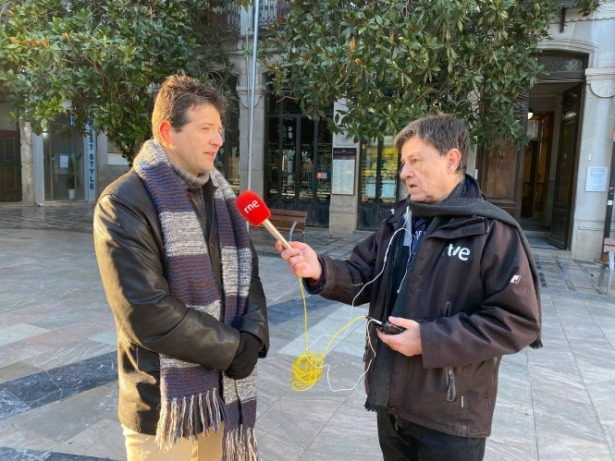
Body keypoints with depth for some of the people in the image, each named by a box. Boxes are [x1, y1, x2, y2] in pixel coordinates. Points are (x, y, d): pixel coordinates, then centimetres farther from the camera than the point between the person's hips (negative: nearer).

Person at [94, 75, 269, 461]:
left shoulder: (222, 197, 7)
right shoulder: (125, 204, -14)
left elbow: (248, 276, 6)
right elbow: (146, 313, -21)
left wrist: (252, 337, -12)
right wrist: (231, 349, -15)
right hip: (165, 403, -5)